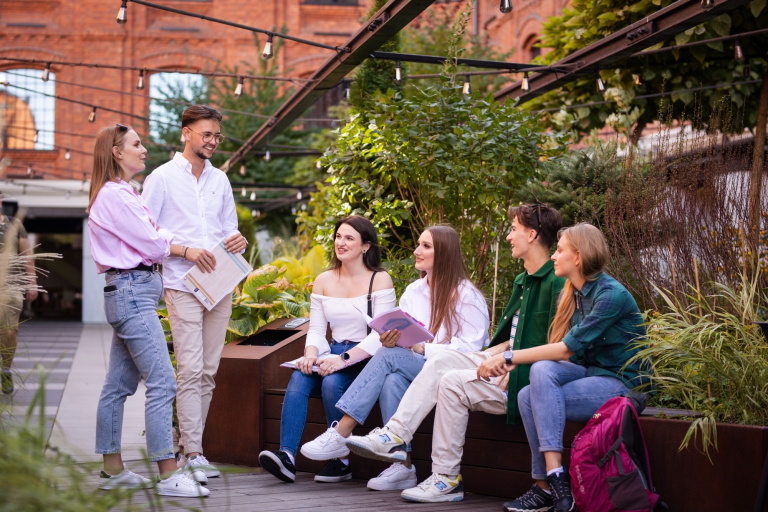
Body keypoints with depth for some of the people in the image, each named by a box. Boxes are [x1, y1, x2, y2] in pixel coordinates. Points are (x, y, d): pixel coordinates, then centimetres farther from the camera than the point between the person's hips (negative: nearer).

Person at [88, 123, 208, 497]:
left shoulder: (121, 193, 20)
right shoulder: (115, 194, -12)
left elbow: (148, 237, 16)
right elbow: (151, 244, -12)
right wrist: (187, 249, 5)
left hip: (129, 293, 11)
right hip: (132, 289, -11)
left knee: (119, 383, 12)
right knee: (162, 382, -13)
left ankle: (113, 470, 17)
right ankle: (169, 475, -13)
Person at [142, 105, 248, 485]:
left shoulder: (220, 180, 18)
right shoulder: (162, 177, 1)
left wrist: (238, 242, -1)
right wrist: (186, 250, -16)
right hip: (182, 286, -5)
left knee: (208, 372, 5)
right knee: (190, 370, -12)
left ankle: (189, 449, 12)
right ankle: (194, 455, -11)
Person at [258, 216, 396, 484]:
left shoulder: (379, 280, -2)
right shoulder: (324, 281, 15)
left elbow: (380, 335, -11)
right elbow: (316, 329, 11)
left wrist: (344, 359, -24)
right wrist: (311, 354, -12)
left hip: (366, 361, -4)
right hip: (333, 357, 5)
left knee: (332, 382, -33)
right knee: (299, 378, -26)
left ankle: (340, 461, -19)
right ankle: (286, 456, -36)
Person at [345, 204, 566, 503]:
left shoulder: (556, 283, -14)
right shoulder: (523, 281, 19)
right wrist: (495, 351, 5)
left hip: (528, 381, -10)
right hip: (508, 364, 10)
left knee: (454, 382, -22)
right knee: (443, 360, -4)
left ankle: (447, 480, -16)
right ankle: (394, 437, -14)